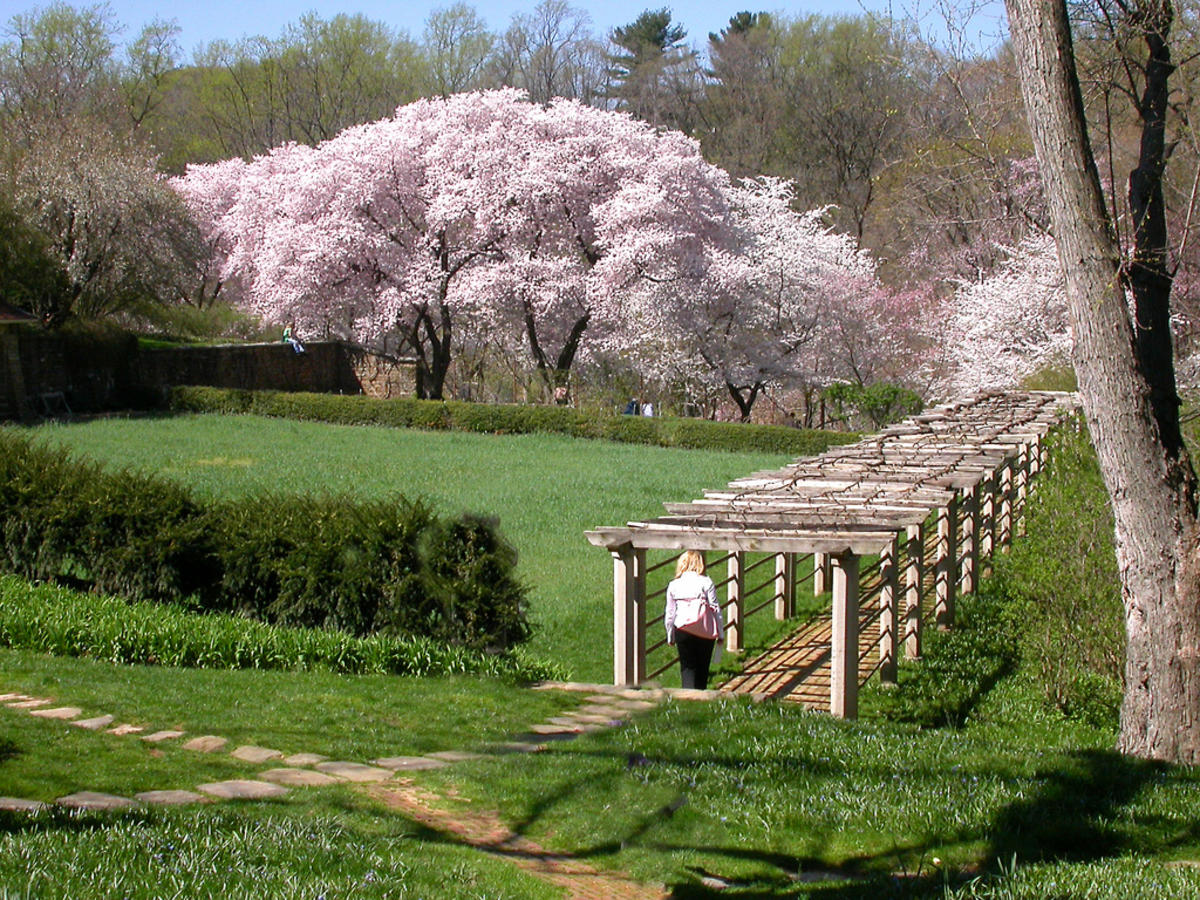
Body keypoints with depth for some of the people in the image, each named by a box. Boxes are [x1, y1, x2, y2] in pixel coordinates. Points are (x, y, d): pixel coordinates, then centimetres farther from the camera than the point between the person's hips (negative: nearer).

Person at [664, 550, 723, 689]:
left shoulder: (673, 585, 4)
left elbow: (670, 613, 7)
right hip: (705, 631, -1)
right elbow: (715, 608, -2)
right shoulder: (706, 582, -2)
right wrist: (720, 633, 6)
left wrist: (670, 636, 16)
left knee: (687, 667, 2)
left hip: (682, 630, 1)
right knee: (702, 666, 13)